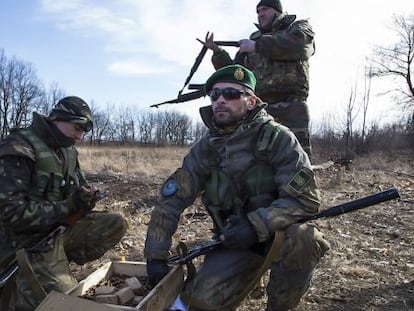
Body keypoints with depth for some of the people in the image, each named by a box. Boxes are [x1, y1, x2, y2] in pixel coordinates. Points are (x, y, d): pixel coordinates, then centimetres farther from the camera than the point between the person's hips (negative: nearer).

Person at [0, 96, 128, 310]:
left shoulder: (67, 150, 7)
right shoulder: (18, 150, -19)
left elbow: (79, 186, 17)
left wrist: (85, 196, -9)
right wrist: (67, 208, -23)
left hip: (61, 228, 8)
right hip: (29, 241, -8)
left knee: (115, 225, -6)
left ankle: (58, 261, -3)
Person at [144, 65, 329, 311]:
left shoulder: (278, 138, -15)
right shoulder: (205, 149, -3)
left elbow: (306, 198, -21)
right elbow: (170, 201, -2)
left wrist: (257, 225, -33)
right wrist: (156, 256, -5)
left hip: (281, 233, -2)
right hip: (234, 240, 2)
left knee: (301, 238, -35)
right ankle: (254, 271, 13)